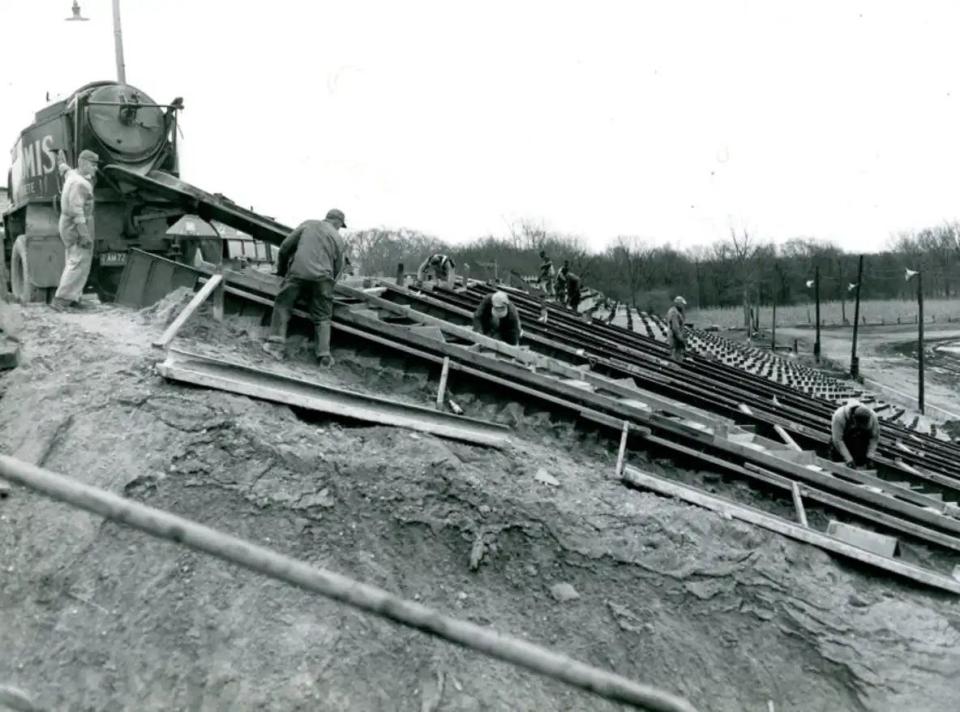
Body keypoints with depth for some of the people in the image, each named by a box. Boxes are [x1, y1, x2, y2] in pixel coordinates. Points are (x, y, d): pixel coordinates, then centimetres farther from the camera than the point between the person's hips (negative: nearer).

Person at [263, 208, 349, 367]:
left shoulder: (308, 224, 16)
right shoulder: (338, 239, 17)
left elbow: (286, 245, 12)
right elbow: (337, 268, 14)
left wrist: (281, 269, 24)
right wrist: (330, 282, 29)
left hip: (298, 272, -1)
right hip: (322, 277, 1)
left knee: (282, 305, 12)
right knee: (323, 317, 11)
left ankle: (276, 344, 3)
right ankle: (324, 355, 4)